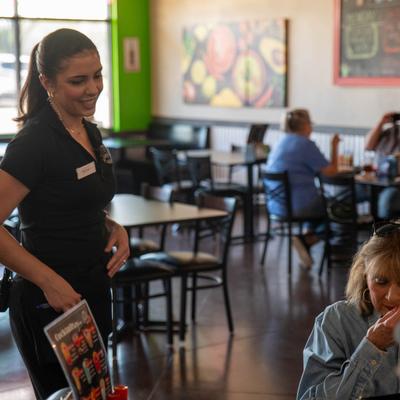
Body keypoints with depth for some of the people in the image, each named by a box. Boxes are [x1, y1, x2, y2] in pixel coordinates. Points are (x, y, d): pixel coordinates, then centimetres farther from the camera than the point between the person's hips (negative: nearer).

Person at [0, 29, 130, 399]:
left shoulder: (90, 132, 6)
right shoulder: (35, 142, -19)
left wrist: (114, 227, 0)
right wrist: (50, 281, -23)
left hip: (94, 292, 8)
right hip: (51, 302, -8)